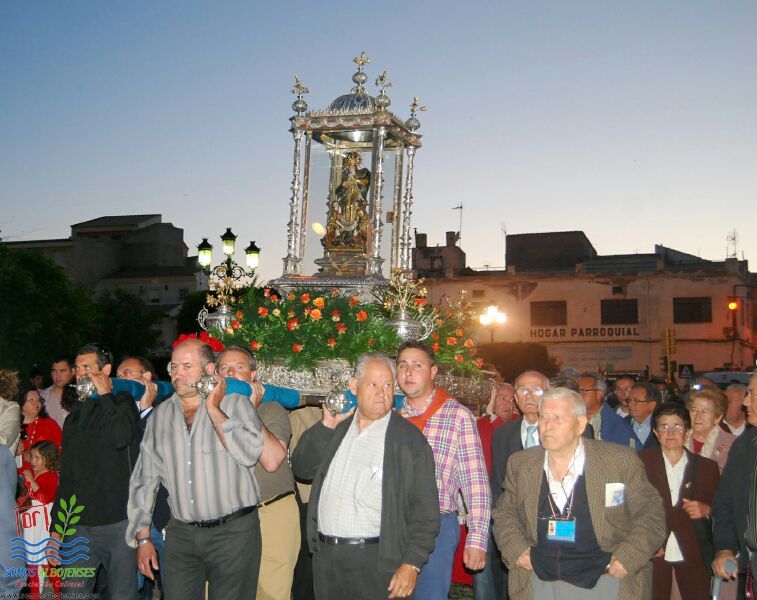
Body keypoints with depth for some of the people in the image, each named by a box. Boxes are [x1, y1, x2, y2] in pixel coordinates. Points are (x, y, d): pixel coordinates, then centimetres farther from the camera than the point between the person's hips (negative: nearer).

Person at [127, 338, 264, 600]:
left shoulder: (235, 404, -4)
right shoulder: (161, 414, 9)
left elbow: (249, 454, -20)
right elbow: (145, 478, 12)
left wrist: (214, 409, -15)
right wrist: (142, 536, 8)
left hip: (233, 531, -3)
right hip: (180, 534, 4)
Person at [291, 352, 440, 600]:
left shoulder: (409, 439, -5)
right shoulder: (337, 428, 11)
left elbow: (424, 508, -8)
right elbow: (302, 468, 6)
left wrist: (412, 563, -15)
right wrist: (327, 425, -4)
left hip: (377, 561, -4)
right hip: (325, 557, 5)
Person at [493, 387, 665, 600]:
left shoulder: (621, 461, -7)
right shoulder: (520, 464, 2)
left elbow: (651, 514, 0)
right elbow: (504, 513, 14)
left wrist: (628, 558, -10)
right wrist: (516, 549, -1)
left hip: (604, 579, -2)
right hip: (540, 581, 3)